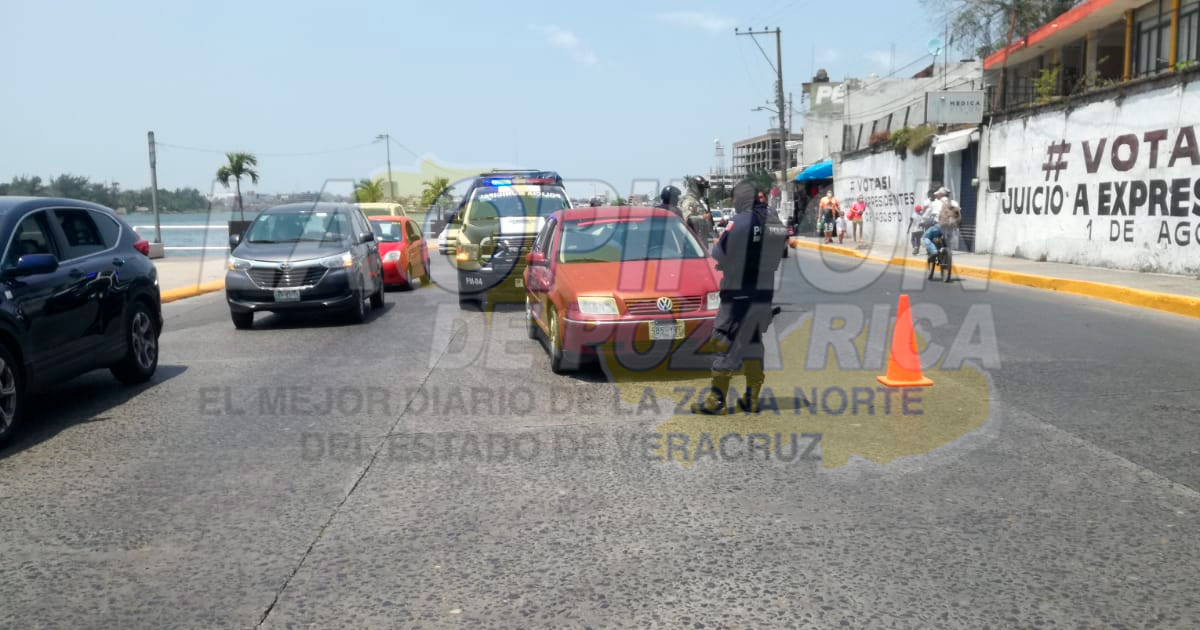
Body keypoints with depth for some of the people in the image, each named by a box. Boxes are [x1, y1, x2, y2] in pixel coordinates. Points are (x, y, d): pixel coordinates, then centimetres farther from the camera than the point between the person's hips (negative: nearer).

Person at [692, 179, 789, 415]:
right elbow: (776, 257, 12)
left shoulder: (740, 221, -15)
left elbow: (720, 254, -8)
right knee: (753, 344, 17)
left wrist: (715, 244, 13)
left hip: (739, 295, -6)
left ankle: (716, 400, 2)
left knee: (726, 344, 0)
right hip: (764, 294, 6)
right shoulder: (776, 223, 5)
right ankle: (752, 398, 19)